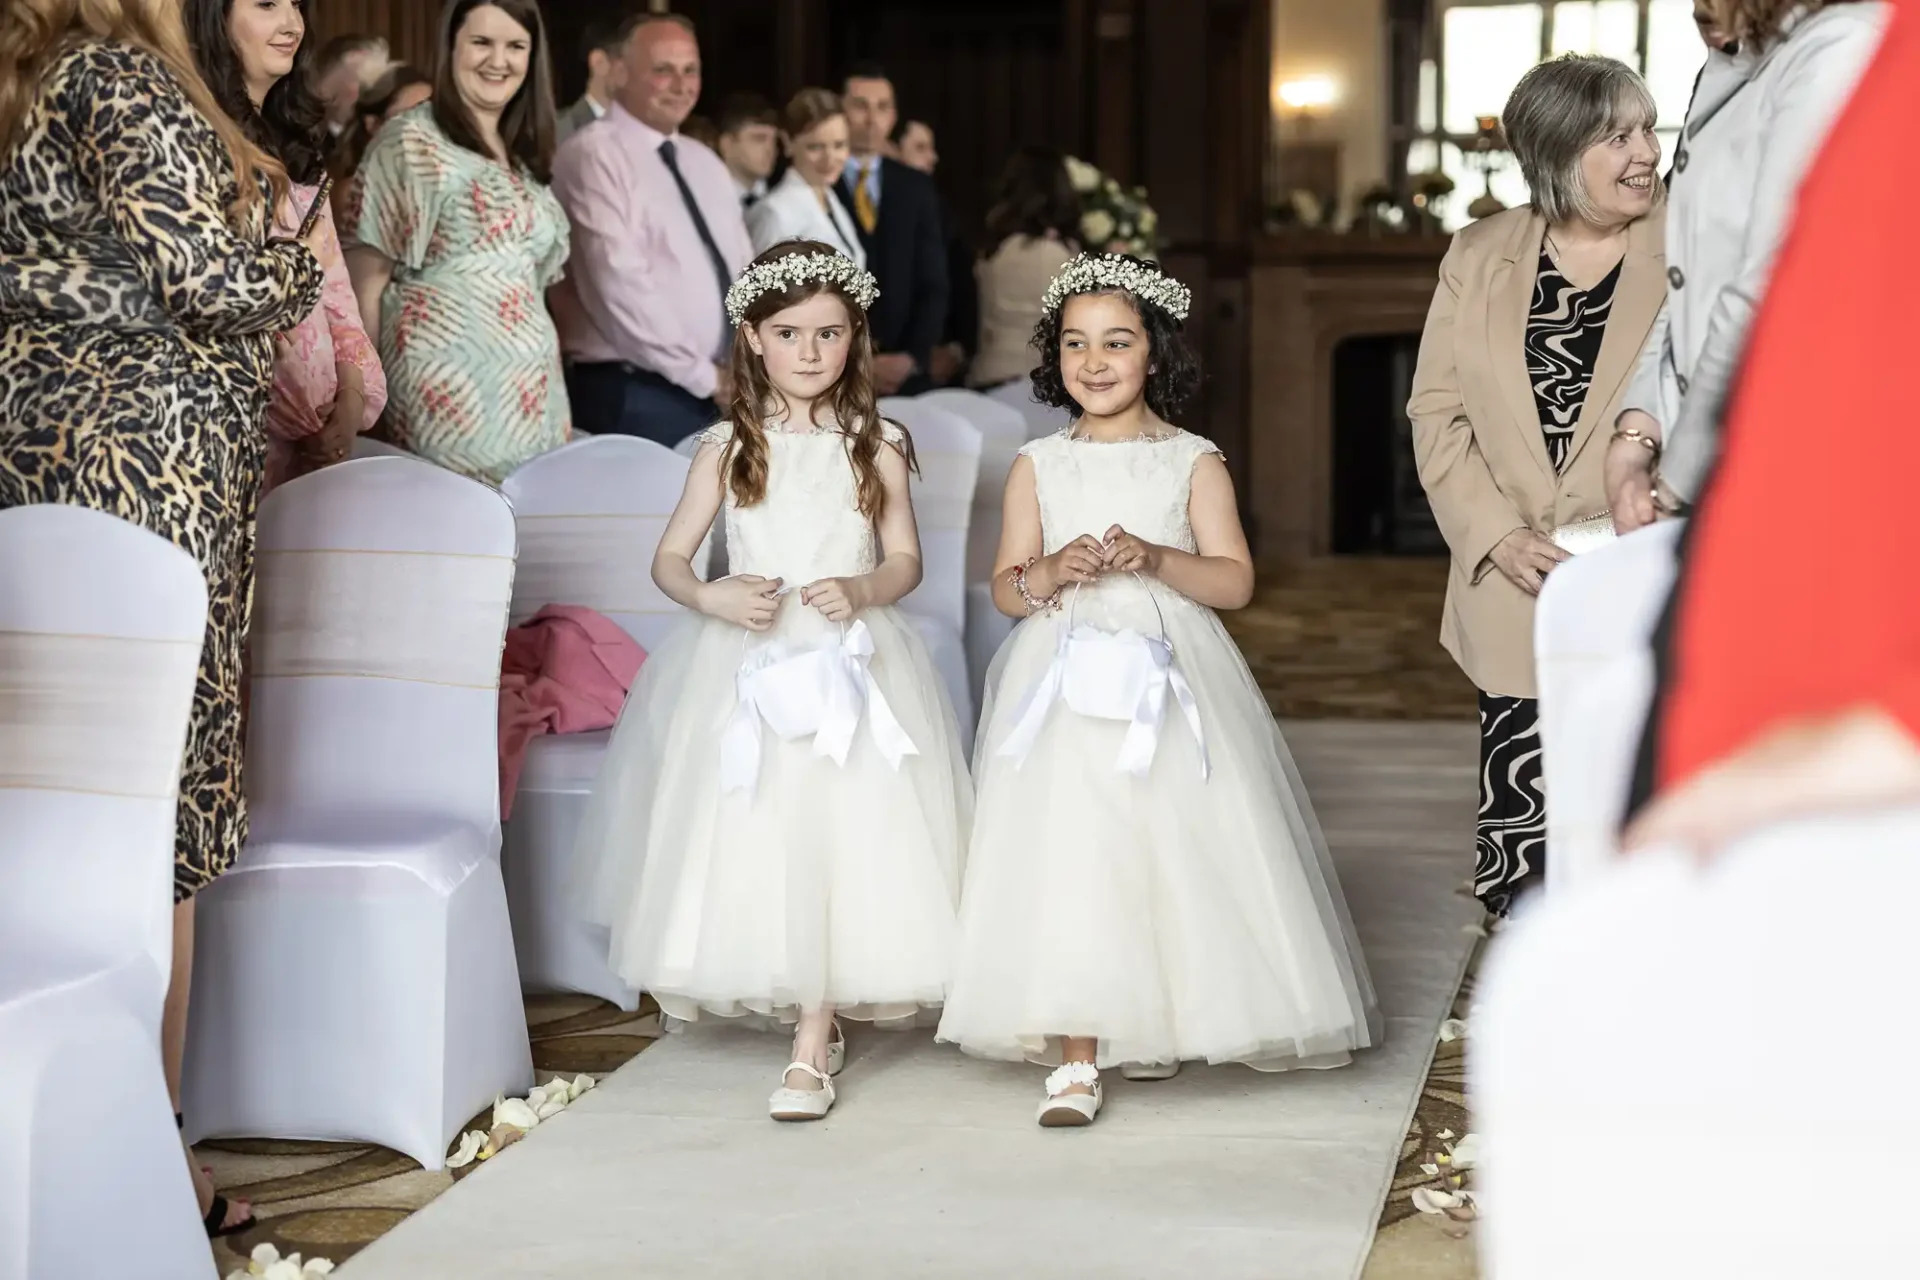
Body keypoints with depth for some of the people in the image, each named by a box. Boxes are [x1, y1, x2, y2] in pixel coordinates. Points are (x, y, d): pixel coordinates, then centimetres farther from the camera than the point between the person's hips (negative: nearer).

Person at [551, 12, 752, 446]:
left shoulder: (705, 162, 17)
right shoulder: (594, 155, -9)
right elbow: (621, 282, -17)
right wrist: (703, 375, -15)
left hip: (728, 391, 7)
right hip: (636, 395, -7)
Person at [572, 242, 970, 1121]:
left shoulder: (874, 447, 3)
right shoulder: (729, 446, 3)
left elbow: (906, 561, 6)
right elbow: (669, 559, 3)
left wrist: (862, 591, -15)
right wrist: (712, 598, -17)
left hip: (848, 663, -1)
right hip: (748, 665, 1)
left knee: (840, 838, -8)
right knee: (757, 838, 3)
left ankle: (811, 1049, -3)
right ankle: (807, 1011, 25)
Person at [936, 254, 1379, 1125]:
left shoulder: (1193, 462, 5)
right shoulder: (1038, 466, 9)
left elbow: (1235, 580, -1)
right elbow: (1005, 588, 7)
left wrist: (1155, 559, -17)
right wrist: (1049, 574, -15)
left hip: (1168, 678, 0)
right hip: (1064, 683, 0)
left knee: (1170, 850, -1)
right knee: (1066, 856, -9)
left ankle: (1153, 1027, 21)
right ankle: (1076, 1058, -6)